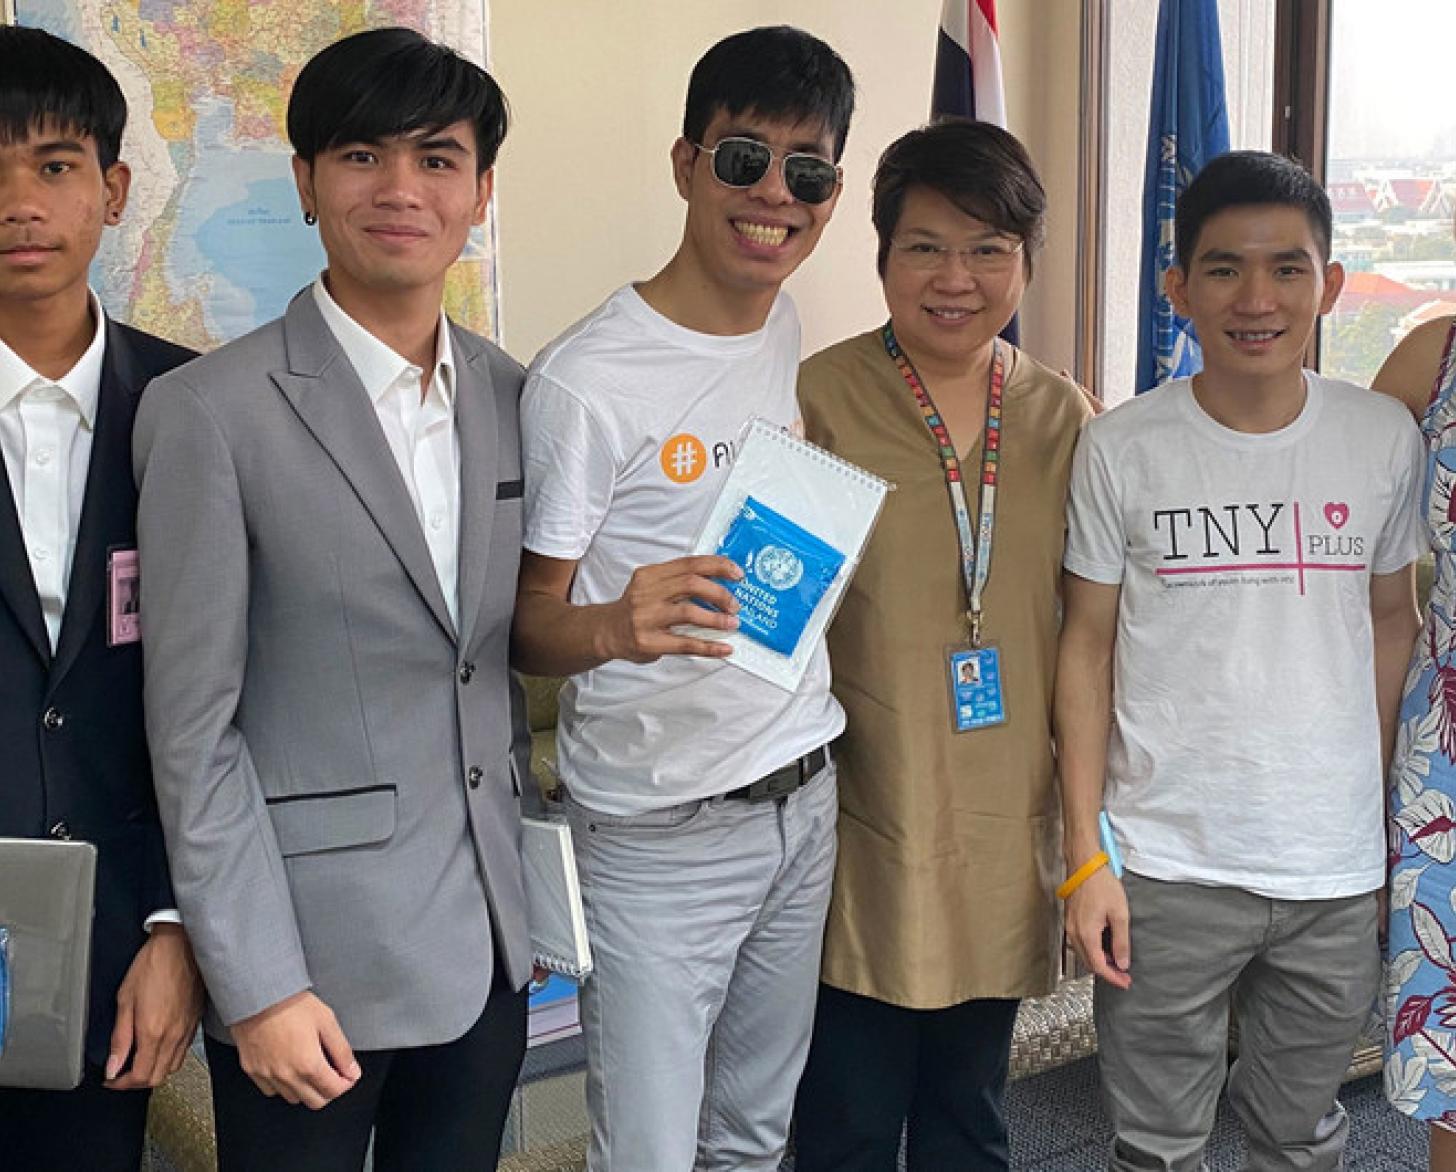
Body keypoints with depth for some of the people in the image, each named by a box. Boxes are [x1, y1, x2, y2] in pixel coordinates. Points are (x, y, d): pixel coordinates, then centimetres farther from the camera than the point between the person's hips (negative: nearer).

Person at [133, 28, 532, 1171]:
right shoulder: (211, 412, -11)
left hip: (486, 938, 5)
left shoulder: (513, 396, 5)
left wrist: (537, 890, 11)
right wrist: (257, 986, -12)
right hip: (308, 953, -5)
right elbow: (194, 730, -10)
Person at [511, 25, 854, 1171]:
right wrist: (616, 626, -32)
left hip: (806, 795, 6)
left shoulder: (807, 336, 5)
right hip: (662, 833, -6)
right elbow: (529, 623, -12)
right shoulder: (587, 380, -16)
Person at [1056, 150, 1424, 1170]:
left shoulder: (1384, 437, -1)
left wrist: (1377, 811, 7)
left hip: (1336, 869, 2)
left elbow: (1391, 620, 9)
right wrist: (1085, 856, -5)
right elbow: (1089, 644, -2)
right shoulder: (1122, 448, -6)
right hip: (1166, 867, -2)